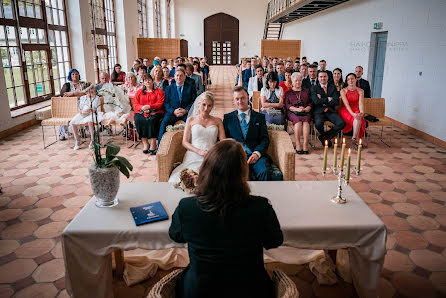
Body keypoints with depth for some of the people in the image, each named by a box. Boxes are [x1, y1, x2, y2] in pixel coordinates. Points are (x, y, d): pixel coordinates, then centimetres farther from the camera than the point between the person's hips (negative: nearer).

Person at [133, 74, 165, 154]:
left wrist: (148, 106, -16)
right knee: (138, 119, -30)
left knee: (152, 120, -36)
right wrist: (142, 108, -10)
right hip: (141, 112, 3)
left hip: (155, 112, -3)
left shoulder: (159, 91, 11)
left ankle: (153, 144, -29)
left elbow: (159, 104, -2)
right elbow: (135, 104, 11)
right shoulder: (139, 92, 22)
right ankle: (145, 143, -22)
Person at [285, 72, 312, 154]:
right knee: (298, 121, -35)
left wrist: (306, 109, -6)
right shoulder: (288, 92, 21)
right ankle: (298, 144, -35)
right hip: (293, 112, -1)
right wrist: (296, 109, -9)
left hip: (305, 112, 1)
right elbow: (287, 105, 7)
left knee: (306, 121, -33)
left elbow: (310, 103, 16)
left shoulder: (306, 91, 25)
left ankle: (305, 144, -40)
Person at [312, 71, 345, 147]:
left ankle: (325, 137, -5)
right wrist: (328, 99, -2)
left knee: (342, 123, -24)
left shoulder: (333, 87, 16)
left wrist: (323, 102, -3)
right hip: (319, 112, -3)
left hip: (331, 111, 3)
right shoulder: (314, 88, 9)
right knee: (318, 123, -36)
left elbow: (336, 102, 2)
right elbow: (316, 101, -8)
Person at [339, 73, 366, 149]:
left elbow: (361, 103, -7)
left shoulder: (360, 91, 5)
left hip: (356, 111, 2)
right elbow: (346, 104, -15)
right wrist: (352, 113, -30)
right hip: (345, 111, -2)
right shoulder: (343, 91, -2)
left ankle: (354, 138, -35)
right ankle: (355, 139, -27)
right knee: (356, 118, -33)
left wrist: (362, 112, -28)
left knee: (359, 117, -34)